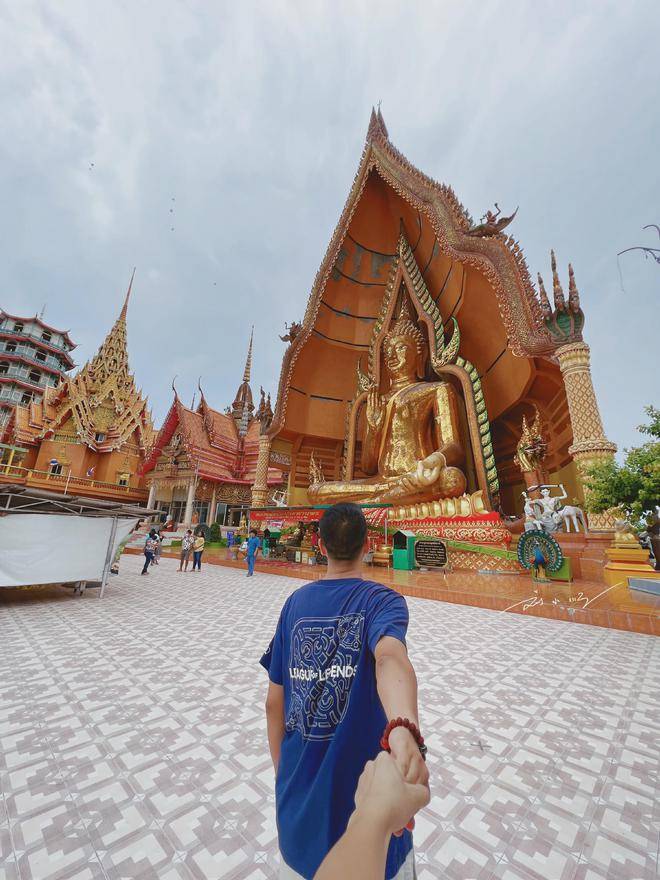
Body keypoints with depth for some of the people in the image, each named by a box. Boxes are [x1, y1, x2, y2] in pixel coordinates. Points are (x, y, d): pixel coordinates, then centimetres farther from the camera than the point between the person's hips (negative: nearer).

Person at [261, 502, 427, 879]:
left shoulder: (295, 603, -5)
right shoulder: (383, 600, -15)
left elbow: (275, 701, 0)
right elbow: (389, 655, -38)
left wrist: (283, 774, 13)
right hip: (366, 794, -3)